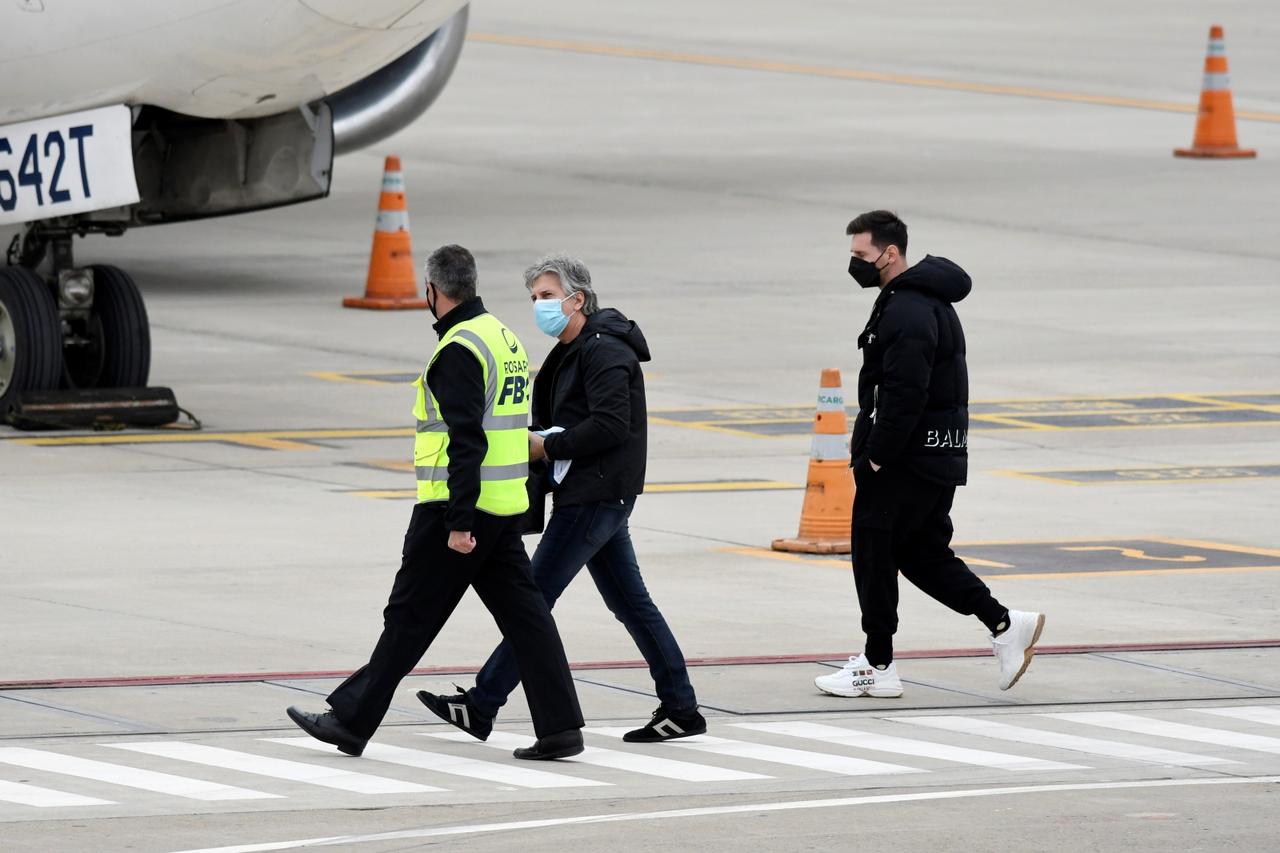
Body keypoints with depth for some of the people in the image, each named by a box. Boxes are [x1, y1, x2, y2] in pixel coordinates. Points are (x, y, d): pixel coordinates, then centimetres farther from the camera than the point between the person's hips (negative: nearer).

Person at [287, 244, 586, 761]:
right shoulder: (505, 338, 15)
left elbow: (466, 442, -22)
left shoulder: (459, 350, -15)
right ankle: (559, 727, 2)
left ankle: (352, 720, 5)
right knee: (521, 612, 7)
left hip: (456, 508, -9)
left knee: (410, 615, -2)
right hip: (506, 505, 9)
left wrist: (459, 522, -23)